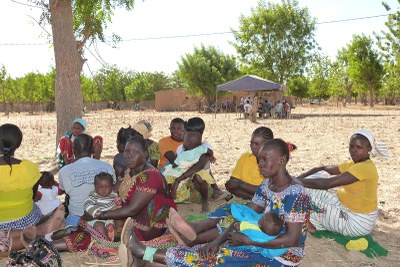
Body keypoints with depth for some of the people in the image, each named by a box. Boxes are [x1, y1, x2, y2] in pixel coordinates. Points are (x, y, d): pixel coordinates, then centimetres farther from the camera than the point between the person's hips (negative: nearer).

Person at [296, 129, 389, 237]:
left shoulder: (365, 167, -26)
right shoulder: (354, 164, 3)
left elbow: (328, 183, -33)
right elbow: (324, 169, 1)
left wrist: (298, 181, -28)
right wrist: (300, 178, -12)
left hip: (357, 224, -9)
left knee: (309, 193, -14)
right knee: (320, 175, 2)